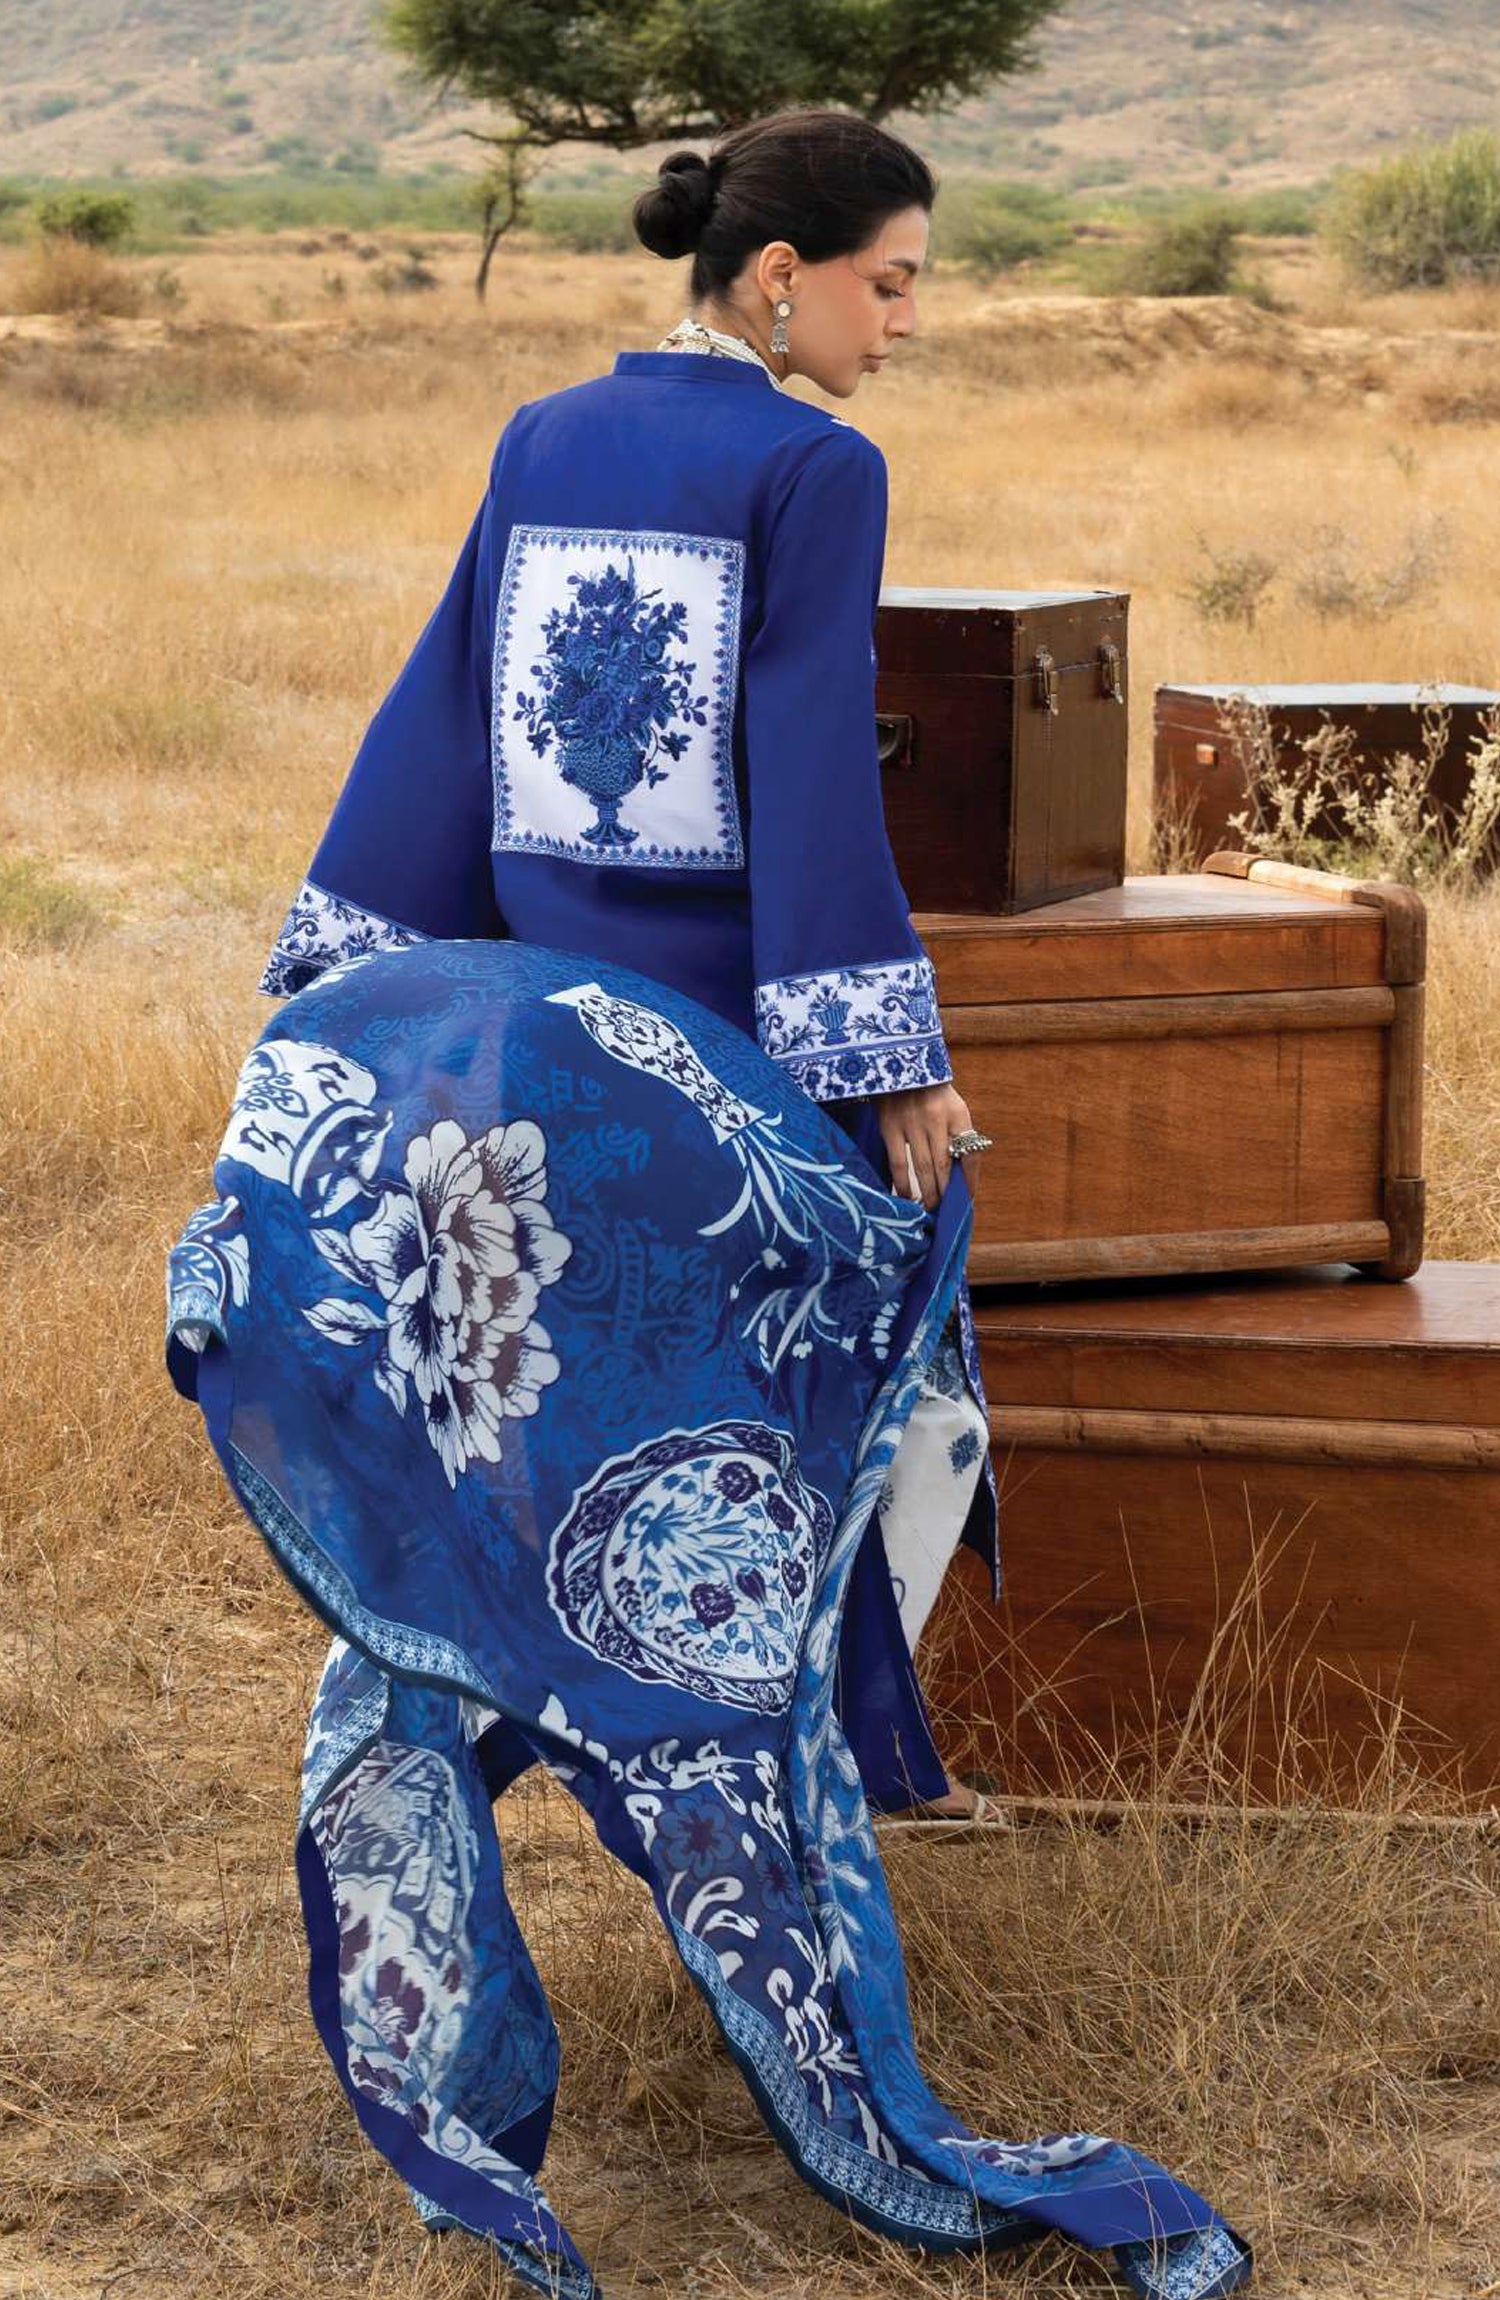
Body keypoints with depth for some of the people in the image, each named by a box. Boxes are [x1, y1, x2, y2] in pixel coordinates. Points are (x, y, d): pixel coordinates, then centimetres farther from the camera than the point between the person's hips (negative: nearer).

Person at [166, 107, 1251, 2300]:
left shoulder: (541, 445, 6)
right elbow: (818, 771, -18)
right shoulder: (814, 469, -13)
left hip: (551, 1020, 5)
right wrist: (893, 1051, -15)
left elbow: (436, 723, 6)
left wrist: (345, 991, 8)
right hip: (738, 1036, -5)